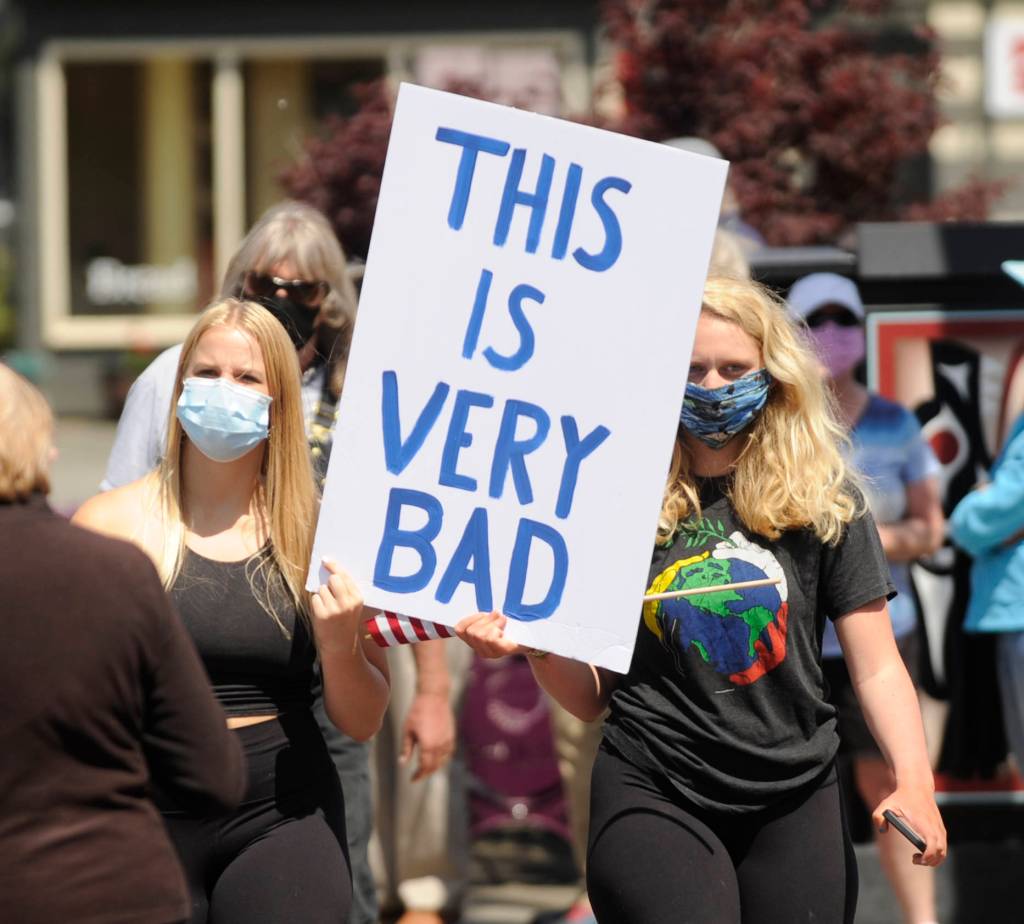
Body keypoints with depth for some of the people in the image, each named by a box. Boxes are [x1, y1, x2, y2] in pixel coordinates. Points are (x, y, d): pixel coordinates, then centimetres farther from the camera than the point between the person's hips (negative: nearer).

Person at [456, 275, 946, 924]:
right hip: (652, 793, -2)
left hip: (794, 801, 2)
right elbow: (591, 695, 6)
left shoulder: (825, 504, 3)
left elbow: (877, 669, 1)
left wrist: (915, 783, -15)